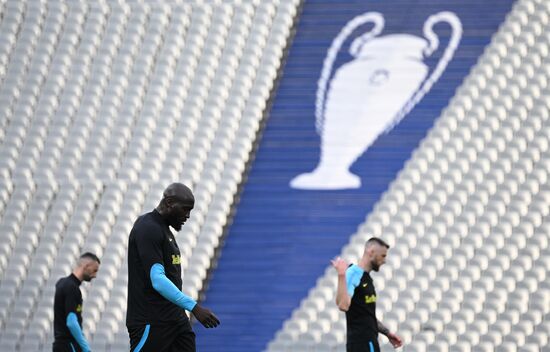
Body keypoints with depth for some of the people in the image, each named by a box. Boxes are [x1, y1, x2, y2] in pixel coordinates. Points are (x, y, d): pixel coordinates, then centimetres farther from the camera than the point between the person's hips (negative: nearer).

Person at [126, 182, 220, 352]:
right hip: (150, 323, -9)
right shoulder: (148, 229, -14)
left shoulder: (163, 229, 17)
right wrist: (194, 307, -28)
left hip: (175, 318, 9)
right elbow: (157, 280, -24)